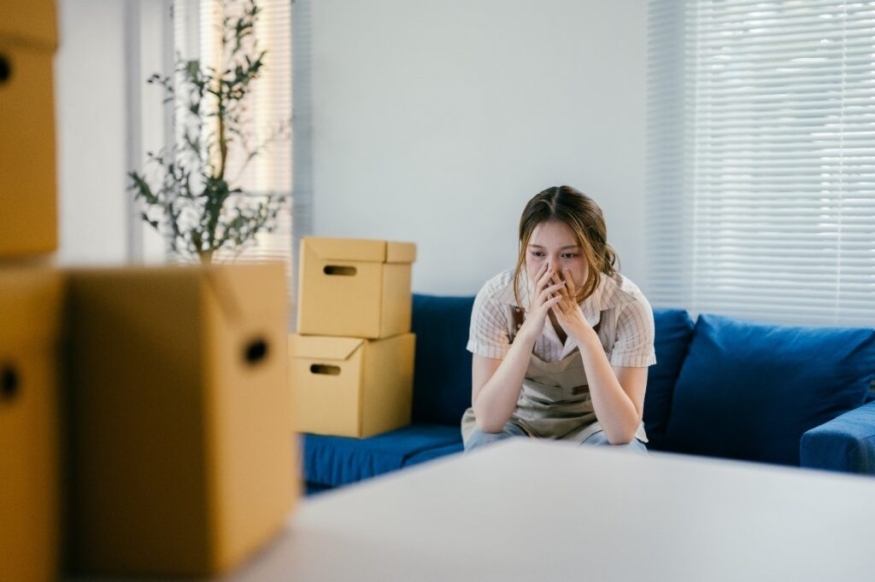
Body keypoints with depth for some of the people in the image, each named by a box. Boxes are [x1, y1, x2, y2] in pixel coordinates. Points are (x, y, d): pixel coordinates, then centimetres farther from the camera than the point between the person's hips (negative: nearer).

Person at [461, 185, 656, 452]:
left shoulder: (627, 305, -24)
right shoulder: (496, 297, -23)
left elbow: (622, 432, -31)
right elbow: (487, 421, -28)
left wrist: (585, 335, -41)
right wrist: (528, 331, -40)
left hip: (591, 426, 0)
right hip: (519, 423, 0)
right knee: (486, 447, -32)